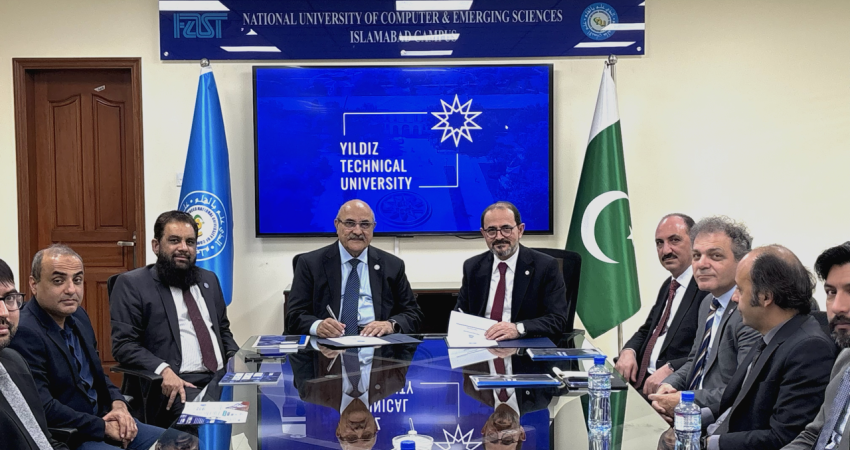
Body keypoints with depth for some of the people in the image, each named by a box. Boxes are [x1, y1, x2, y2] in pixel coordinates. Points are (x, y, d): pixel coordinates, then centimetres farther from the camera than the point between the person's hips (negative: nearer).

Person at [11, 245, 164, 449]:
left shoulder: (77, 316, 7)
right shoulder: (24, 333, -19)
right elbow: (43, 409, -22)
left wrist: (118, 405, -1)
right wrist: (103, 427, -15)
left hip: (101, 419, 9)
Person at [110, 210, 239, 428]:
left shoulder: (209, 280, 23)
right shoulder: (132, 284, 5)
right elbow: (123, 344, -3)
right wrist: (163, 370, -19)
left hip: (222, 378, 6)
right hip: (175, 385, -6)